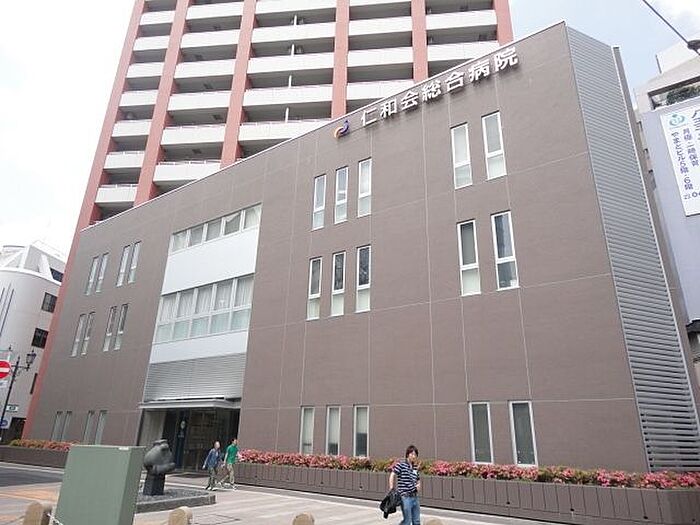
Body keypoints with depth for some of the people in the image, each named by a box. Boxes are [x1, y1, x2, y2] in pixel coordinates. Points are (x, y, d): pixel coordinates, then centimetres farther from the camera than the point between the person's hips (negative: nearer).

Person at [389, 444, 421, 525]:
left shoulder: (415, 468, 12)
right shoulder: (401, 464, -9)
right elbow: (392, 475, -14)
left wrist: (418, 485, 1)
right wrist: (391, 490, -19)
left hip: (415, 497, 7)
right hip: (405, 497, -7)